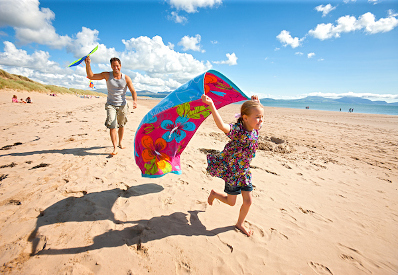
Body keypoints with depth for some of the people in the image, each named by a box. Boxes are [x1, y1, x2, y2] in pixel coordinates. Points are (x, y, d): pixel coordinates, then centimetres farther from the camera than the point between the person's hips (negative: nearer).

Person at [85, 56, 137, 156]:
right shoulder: (107, 75, -2)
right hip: (111, 105, -1)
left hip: (122, 105, 1)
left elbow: (133, 91, -4)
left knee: (121, 125, 14)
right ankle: (115, 147, -13)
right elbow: (91, 76, -1)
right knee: (112, 126, -14)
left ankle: (120, 142, 35)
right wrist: (88, 64, -15)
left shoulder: (126, 78, -3)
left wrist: (135, 101, -21)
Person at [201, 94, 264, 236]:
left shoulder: (255, 129, -5)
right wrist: (211, 105, -60)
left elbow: (257, 114, 19)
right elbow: (222, 126, -49)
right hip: (231, 171, -6)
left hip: (244, 170, 6)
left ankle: (240, 223, 37)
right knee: (231, 202, 11)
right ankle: (214, 194, 42)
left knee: (248, 201, 11)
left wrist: (256, 102, 5)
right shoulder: (237, 129, -27)